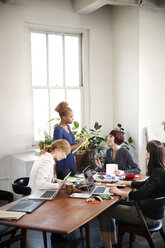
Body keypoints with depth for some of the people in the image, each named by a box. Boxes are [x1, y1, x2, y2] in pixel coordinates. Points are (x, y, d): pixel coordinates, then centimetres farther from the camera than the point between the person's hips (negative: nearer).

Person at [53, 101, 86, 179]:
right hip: (63, 164, -8)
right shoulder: (58, 129, -18)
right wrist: (76, 145, -18)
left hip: (71, 161, 8)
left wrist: (78, 143, 0)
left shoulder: (68, 126, 7)